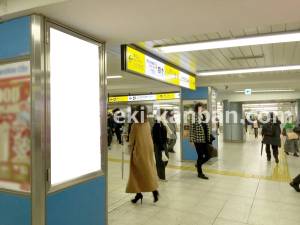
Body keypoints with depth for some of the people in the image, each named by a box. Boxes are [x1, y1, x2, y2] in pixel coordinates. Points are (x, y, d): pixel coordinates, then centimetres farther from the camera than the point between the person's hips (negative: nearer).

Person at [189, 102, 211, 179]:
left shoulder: (204, 117, 11)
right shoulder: (193, 117, -9)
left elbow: (207, 128, 16)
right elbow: (191, 130, -10)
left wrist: (208, 138, 12)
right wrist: (191, 141, -12)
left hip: (205, 140, 7)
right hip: (198, 140, -7)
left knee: (208, 156, 8)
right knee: (200, 156, 1)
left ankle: (199, 165, 34)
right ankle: (200, 173, 18)